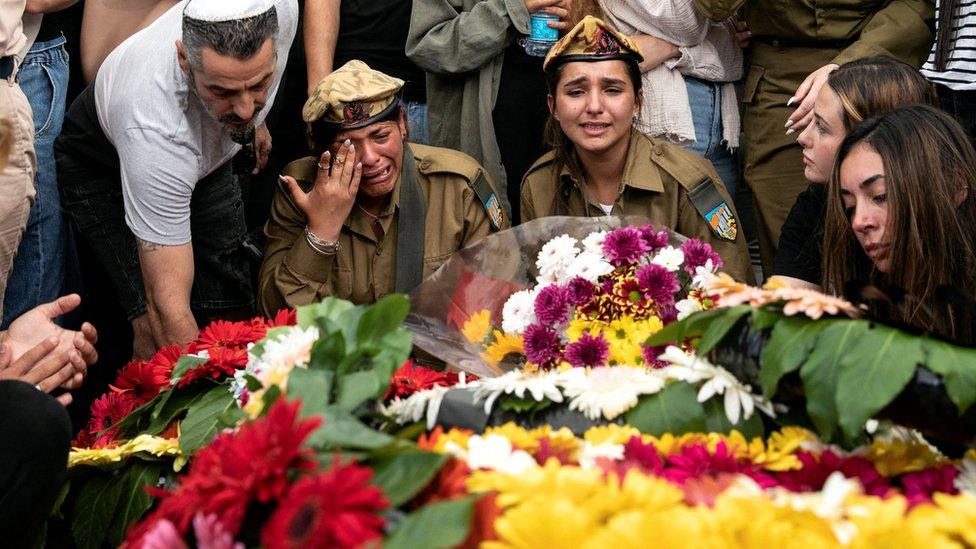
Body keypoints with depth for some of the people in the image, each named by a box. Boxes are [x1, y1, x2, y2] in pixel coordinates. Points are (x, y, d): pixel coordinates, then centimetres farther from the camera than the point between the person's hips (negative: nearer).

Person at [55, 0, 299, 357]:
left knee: (232, 309, -3)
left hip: (207, 156, 5)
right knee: (154, 328, -23)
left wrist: (254, 124, 11)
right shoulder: (154, 130, -47)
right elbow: (168, 305, -44)